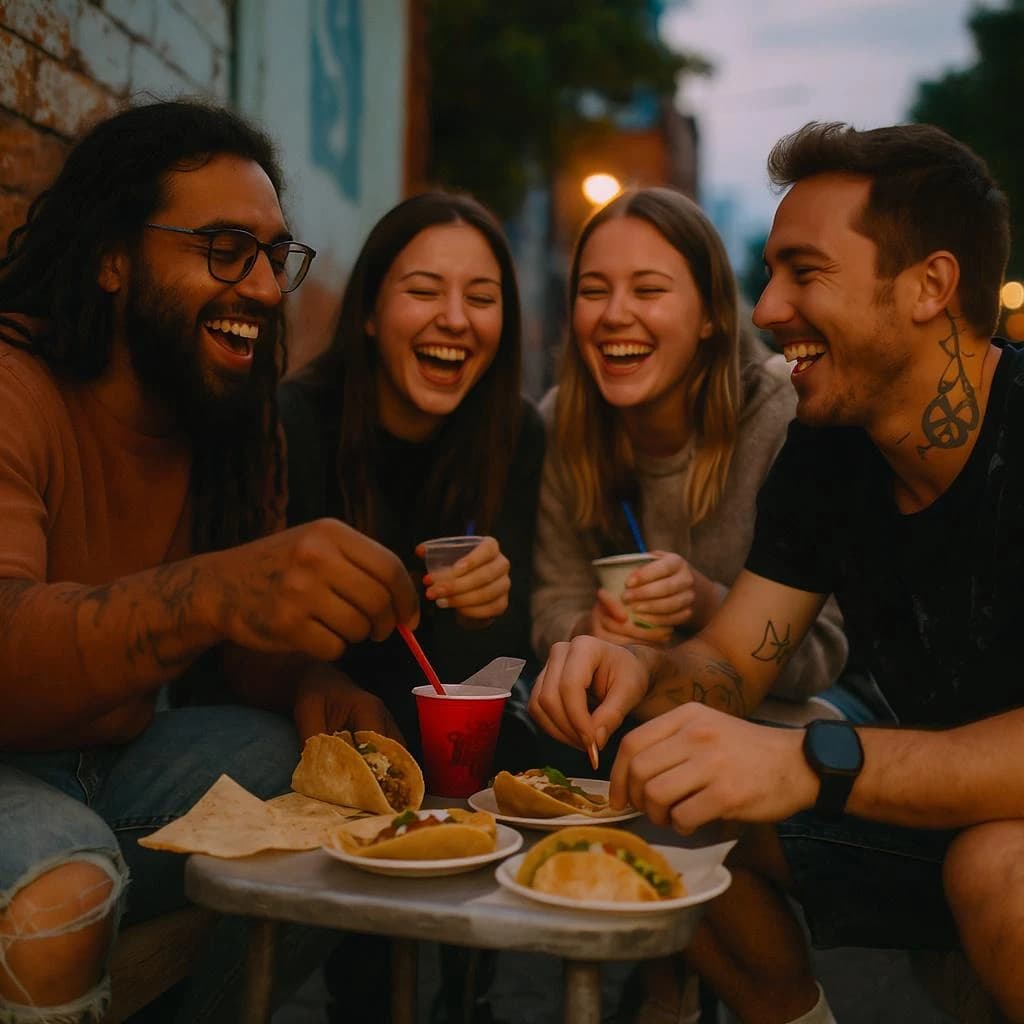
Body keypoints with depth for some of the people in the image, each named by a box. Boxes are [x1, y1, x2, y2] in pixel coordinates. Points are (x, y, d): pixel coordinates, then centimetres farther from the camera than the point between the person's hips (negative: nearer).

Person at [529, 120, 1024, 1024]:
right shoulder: (824, 454, -1)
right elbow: (729, 668, -1)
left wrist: (816, 762, -43)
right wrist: (645, 673, -23)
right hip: (937, 809, 6)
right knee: (659, 808, -2)